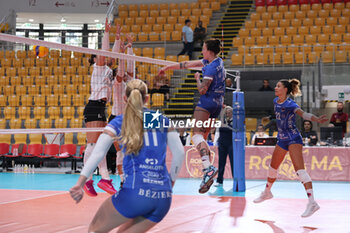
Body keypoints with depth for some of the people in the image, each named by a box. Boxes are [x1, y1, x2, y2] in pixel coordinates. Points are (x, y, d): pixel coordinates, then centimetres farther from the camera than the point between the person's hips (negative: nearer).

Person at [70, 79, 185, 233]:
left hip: (136, 191, -4)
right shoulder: (162, 120, 15)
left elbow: (98, 153, -6)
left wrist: (80, 183, -13)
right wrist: (171, 181, 23)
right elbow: (179, 152, 11)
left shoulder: (118, 123, 7)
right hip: (164, 198, 4)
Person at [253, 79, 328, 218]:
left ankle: (312, 202, -28)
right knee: (273, 168, 20)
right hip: (282, 140, 8)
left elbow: (303, 114, -33)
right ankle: (267, 193, 44)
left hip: (293, 139, -8)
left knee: (299, 170, -21)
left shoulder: (290, 104, -17)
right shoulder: (276, 101, 7)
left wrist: (317, 119, -51)